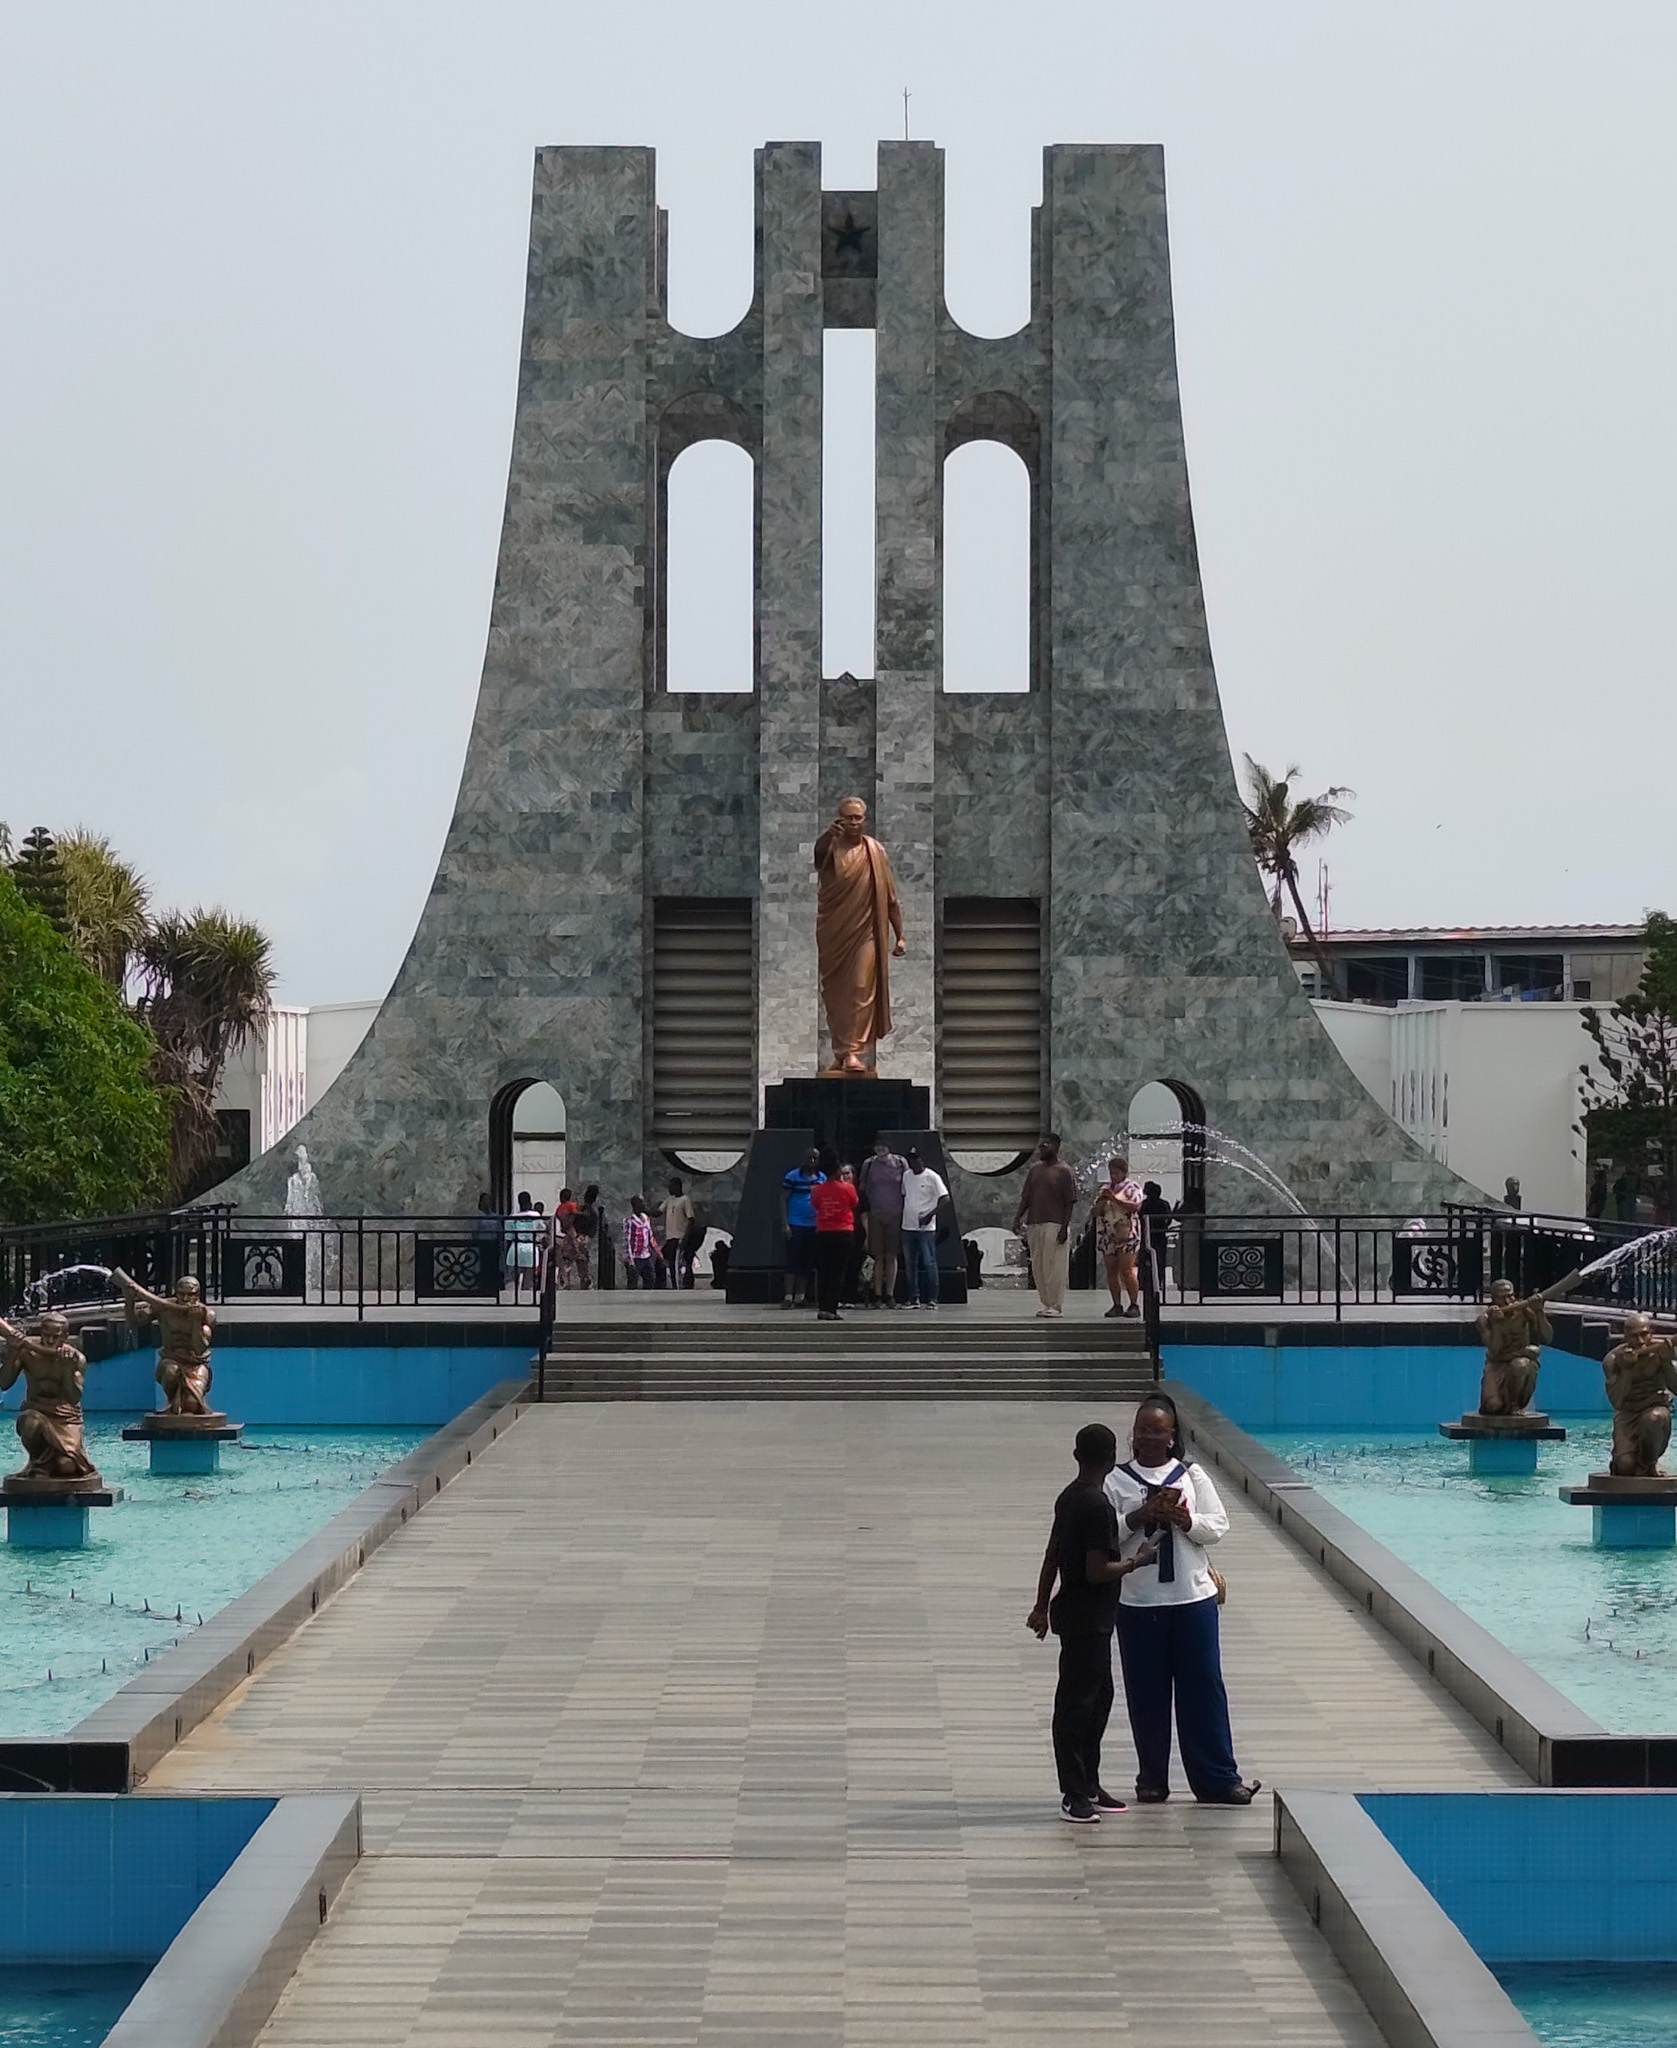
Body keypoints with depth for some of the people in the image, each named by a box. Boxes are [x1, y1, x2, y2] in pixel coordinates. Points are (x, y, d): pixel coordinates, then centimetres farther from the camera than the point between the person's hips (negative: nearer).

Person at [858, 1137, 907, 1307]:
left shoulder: (900, 1163, 0)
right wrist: (864, 1209, 6)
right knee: (878, 1257, 1)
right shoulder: (869, 1164, 3)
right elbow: (862, 1188, 13)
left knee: (892, 1256, 2)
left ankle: (890, 1295, 6)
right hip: (875, 1215, 0)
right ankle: (877, 1295, 3)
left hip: (895, 1215, 0)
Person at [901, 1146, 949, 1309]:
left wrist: (931, 1214, -18)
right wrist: (900, 1215, 12)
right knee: (910, 1265, 7)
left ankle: (932, 1299, -5)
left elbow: (945, 1198, -10)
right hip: (908, 1227, 6)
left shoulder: (932, 1177, -6)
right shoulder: (906, 1176, 12)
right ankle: (913, 1299, 12)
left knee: (929, 1263, -7)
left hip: (926, 1228, -6)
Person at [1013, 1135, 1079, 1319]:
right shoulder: (1035, 1169, 15)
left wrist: (1065, 1227, -14)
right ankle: (1044, 1303, 14)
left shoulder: (1064, 1171, -3)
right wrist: (1018, 1217, 4)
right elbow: (1026, 1197, 16)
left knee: (1055, 1268, -6)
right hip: (1034, 1224, 6)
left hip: (1055, 1226, -6)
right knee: (1038, 1267, 7)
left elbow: (1070, 1202, -6)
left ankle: (1056, 1306, -3)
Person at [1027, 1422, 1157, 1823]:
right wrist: (1136, 1561, -9)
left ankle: (1088, 1787, 23)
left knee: (1100, 1695, 17)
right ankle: (1075, 1795, 0)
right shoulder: (1098, 1506, -20)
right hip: (1088, 1619, -10)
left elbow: (1052, 1557, 15)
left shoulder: (1069, 1497, 8)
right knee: (1076, 1702, -4)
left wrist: (1042, 1606, 22)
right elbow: (1097, 1572, -23)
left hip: (1073, 1611, 10)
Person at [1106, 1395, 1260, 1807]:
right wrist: (1137, 1518, -19)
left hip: (1193, 1598, 1)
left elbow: (1218, 1527, 2)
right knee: (1146, 1693, 5)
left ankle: (1218, 1779, 6)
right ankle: (1151, 1778, 17)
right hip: (1137, 1602, -1)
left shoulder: (1191, 1476, 5)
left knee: (1203, 1686, 1)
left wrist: (1184, 1520, -15)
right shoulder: (1116, 1480, 1)